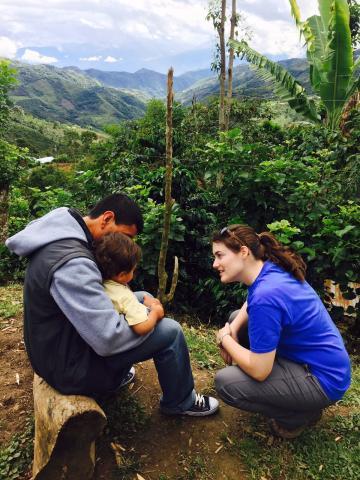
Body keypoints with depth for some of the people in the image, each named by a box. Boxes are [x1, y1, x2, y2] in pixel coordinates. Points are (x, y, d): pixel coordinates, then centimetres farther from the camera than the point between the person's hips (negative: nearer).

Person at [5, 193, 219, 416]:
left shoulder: (62, 234, -2)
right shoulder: (72, 263, -33)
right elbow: (109, 339, -34)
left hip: (58, 343, 10)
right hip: (70, 365, -9)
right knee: (170, 331, -9)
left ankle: (119, 373, 26)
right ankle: (181, 402, 17)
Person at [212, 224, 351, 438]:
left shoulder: (266, 296, -32)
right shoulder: (270, 268, -4)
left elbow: (259, 371, -26)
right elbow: (250, 306, 19)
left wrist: (224, 339, -10)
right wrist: (232, 329, 0)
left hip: (323, 379, -9)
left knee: (225, 382, -18)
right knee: (236, 318, 14)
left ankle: (299, 415, 3)